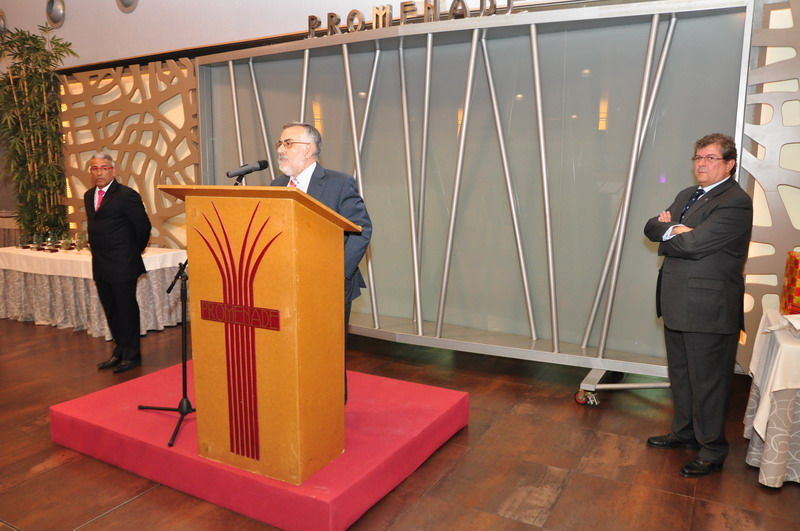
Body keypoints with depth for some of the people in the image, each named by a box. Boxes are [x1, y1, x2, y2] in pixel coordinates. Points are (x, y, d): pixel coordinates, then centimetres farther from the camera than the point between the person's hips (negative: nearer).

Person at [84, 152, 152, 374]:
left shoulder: (126, 195, -13)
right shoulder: (89, 195, 12)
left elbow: (143, 226, -10)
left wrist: (135, 251, 1)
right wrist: (98, 249, 15)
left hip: (122, 264, -8)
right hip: (100, 265, 8)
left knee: (126, 309, 0)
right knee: (110, 310, 15)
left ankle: (131, 355, 12)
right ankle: (119, 351, 27)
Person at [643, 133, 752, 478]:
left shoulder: (735, 202, -16)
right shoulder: (686, 196, 15)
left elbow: (693, 243, -24)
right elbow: (651, 227, 7)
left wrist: (667, 231, -6)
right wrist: (673, 229, -14)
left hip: (709, 310, -9)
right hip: (678, 304, 9)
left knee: (708, 383, 4)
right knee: (680, 375, 21)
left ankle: (712, 452, 20)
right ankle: (684, 432, 38)